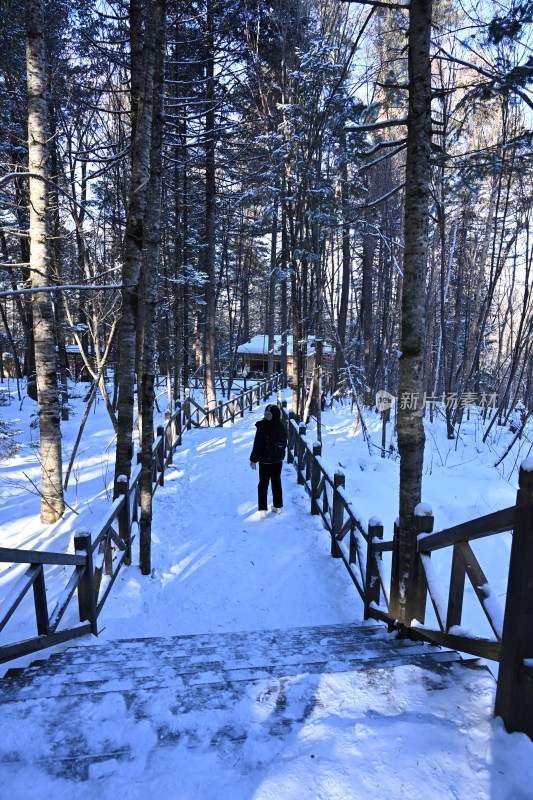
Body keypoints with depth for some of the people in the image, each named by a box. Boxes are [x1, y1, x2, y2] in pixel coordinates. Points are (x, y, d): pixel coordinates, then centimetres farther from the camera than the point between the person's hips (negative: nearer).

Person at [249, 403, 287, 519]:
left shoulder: (262, 427, -20)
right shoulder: (281, 427, -6)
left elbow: (257, 444, -17)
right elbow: (284, 443, 6)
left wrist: (253, 459, -7)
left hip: (265, 460, -4)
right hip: (278, 460, 4)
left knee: (263, 483, 7)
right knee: (277, 482, 17)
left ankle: (262, 509, 4)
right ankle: (278, 506, 26)